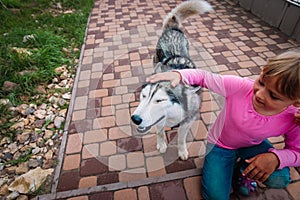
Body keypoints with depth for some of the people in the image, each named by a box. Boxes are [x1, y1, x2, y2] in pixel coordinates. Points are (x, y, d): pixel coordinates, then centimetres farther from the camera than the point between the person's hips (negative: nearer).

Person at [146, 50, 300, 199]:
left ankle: (243, 170, 10)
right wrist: (179, 75, -46)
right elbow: (204, 77, -26)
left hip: (253, 145, 2)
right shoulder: (240, 86, -35)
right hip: (220, 144, -1)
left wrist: (275, 157, -33)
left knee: (280, 179, -25)